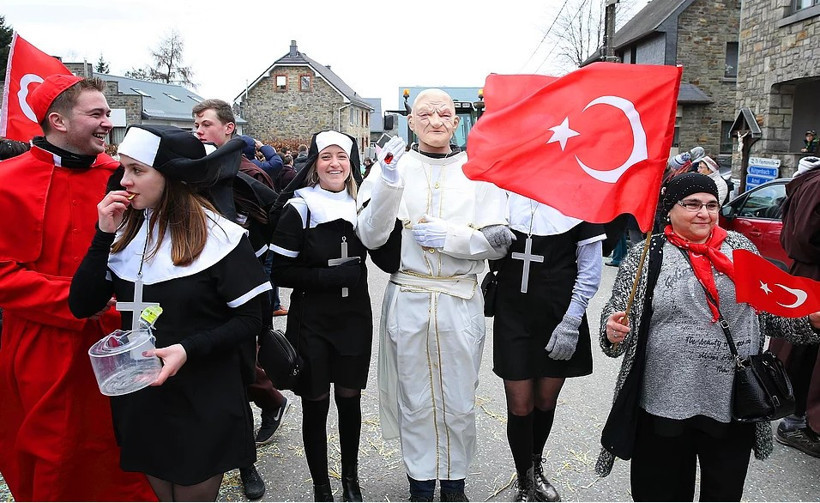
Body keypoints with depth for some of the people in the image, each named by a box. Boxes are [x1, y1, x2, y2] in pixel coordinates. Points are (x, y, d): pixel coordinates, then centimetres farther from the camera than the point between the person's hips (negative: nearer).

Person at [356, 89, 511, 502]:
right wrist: (388, 184, -19)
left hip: (461, 302, 1)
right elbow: (370, 237, -6)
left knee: (459, 403, 10)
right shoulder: (394, 166, 2)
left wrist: (450, 237, -14)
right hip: (407, 299, 0)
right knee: (415, 401, 11)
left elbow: (499, 241, 1)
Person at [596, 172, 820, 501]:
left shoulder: (741, 248, 6)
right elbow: (615, 318, -4)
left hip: (735, 401, 3)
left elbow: (768, 312, 13)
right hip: (664, 402, -3)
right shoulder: (646, 256, -4)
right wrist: (613, 332, -25)